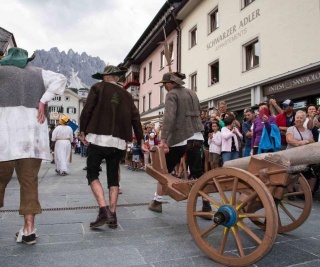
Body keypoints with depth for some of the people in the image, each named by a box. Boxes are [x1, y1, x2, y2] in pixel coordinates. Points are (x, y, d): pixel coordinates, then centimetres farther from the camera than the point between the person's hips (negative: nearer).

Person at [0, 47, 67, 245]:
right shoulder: (38, 73, 18)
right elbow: (60, 79, 3)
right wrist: (43, 102, 0)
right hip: (33, 132, 2)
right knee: (30, 182, 4)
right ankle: (29, 230, 5)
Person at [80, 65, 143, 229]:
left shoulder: (98, 87, 5)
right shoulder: (127, 95, 15)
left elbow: (87, 110, -4)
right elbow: (135, 118, 12)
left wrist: (83, 131, 5)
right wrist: (140, 140, 18)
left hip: (99, 138, -4)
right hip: (119, 142, 4)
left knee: (92, 174, 6)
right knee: (113, 177, 11)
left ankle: (104, 210, -9)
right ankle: (112, 215, 10)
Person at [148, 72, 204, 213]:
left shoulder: (172, 94, -5)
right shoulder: (192, 93, 17)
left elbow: (169, 117, -19)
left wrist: (163, 139, -25)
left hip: (179, 138, -6)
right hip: (196, 137, 6)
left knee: (165, 171, 10)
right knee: (198, 173, 6)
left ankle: (157, 202, 21)